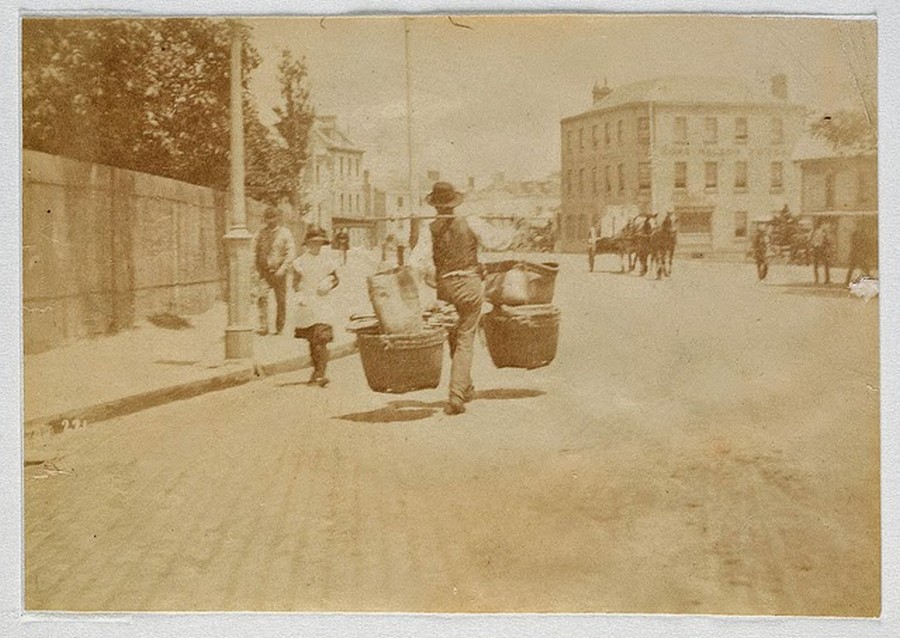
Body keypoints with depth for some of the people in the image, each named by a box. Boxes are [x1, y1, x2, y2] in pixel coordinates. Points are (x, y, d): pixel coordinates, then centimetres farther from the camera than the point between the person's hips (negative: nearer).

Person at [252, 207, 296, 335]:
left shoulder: (285, 233, 1)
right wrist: (256, 268, 4)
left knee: (281, 300, 5)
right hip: (264, 272, 1)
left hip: (278, 272, -1)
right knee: (261, 297, -15)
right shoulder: (260, 233, 8)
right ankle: (263, 326, -14)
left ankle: (279, 328, 17)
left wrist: (282, 268, -15)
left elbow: (291, 252, -4)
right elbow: (254, 251, 14)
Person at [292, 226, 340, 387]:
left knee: (321, 340, -14)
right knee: (311, 341, 9)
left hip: (322, 303, -1)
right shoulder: (301, 261, 4)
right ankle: (316, 371, 23)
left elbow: (336, 279, 15)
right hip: (306, 304, 1)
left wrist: (329, 285, -6)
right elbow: (296, 283, 8)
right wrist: (300, 295, -10)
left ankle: (321, 374, -17)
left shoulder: (326, 260, 6)